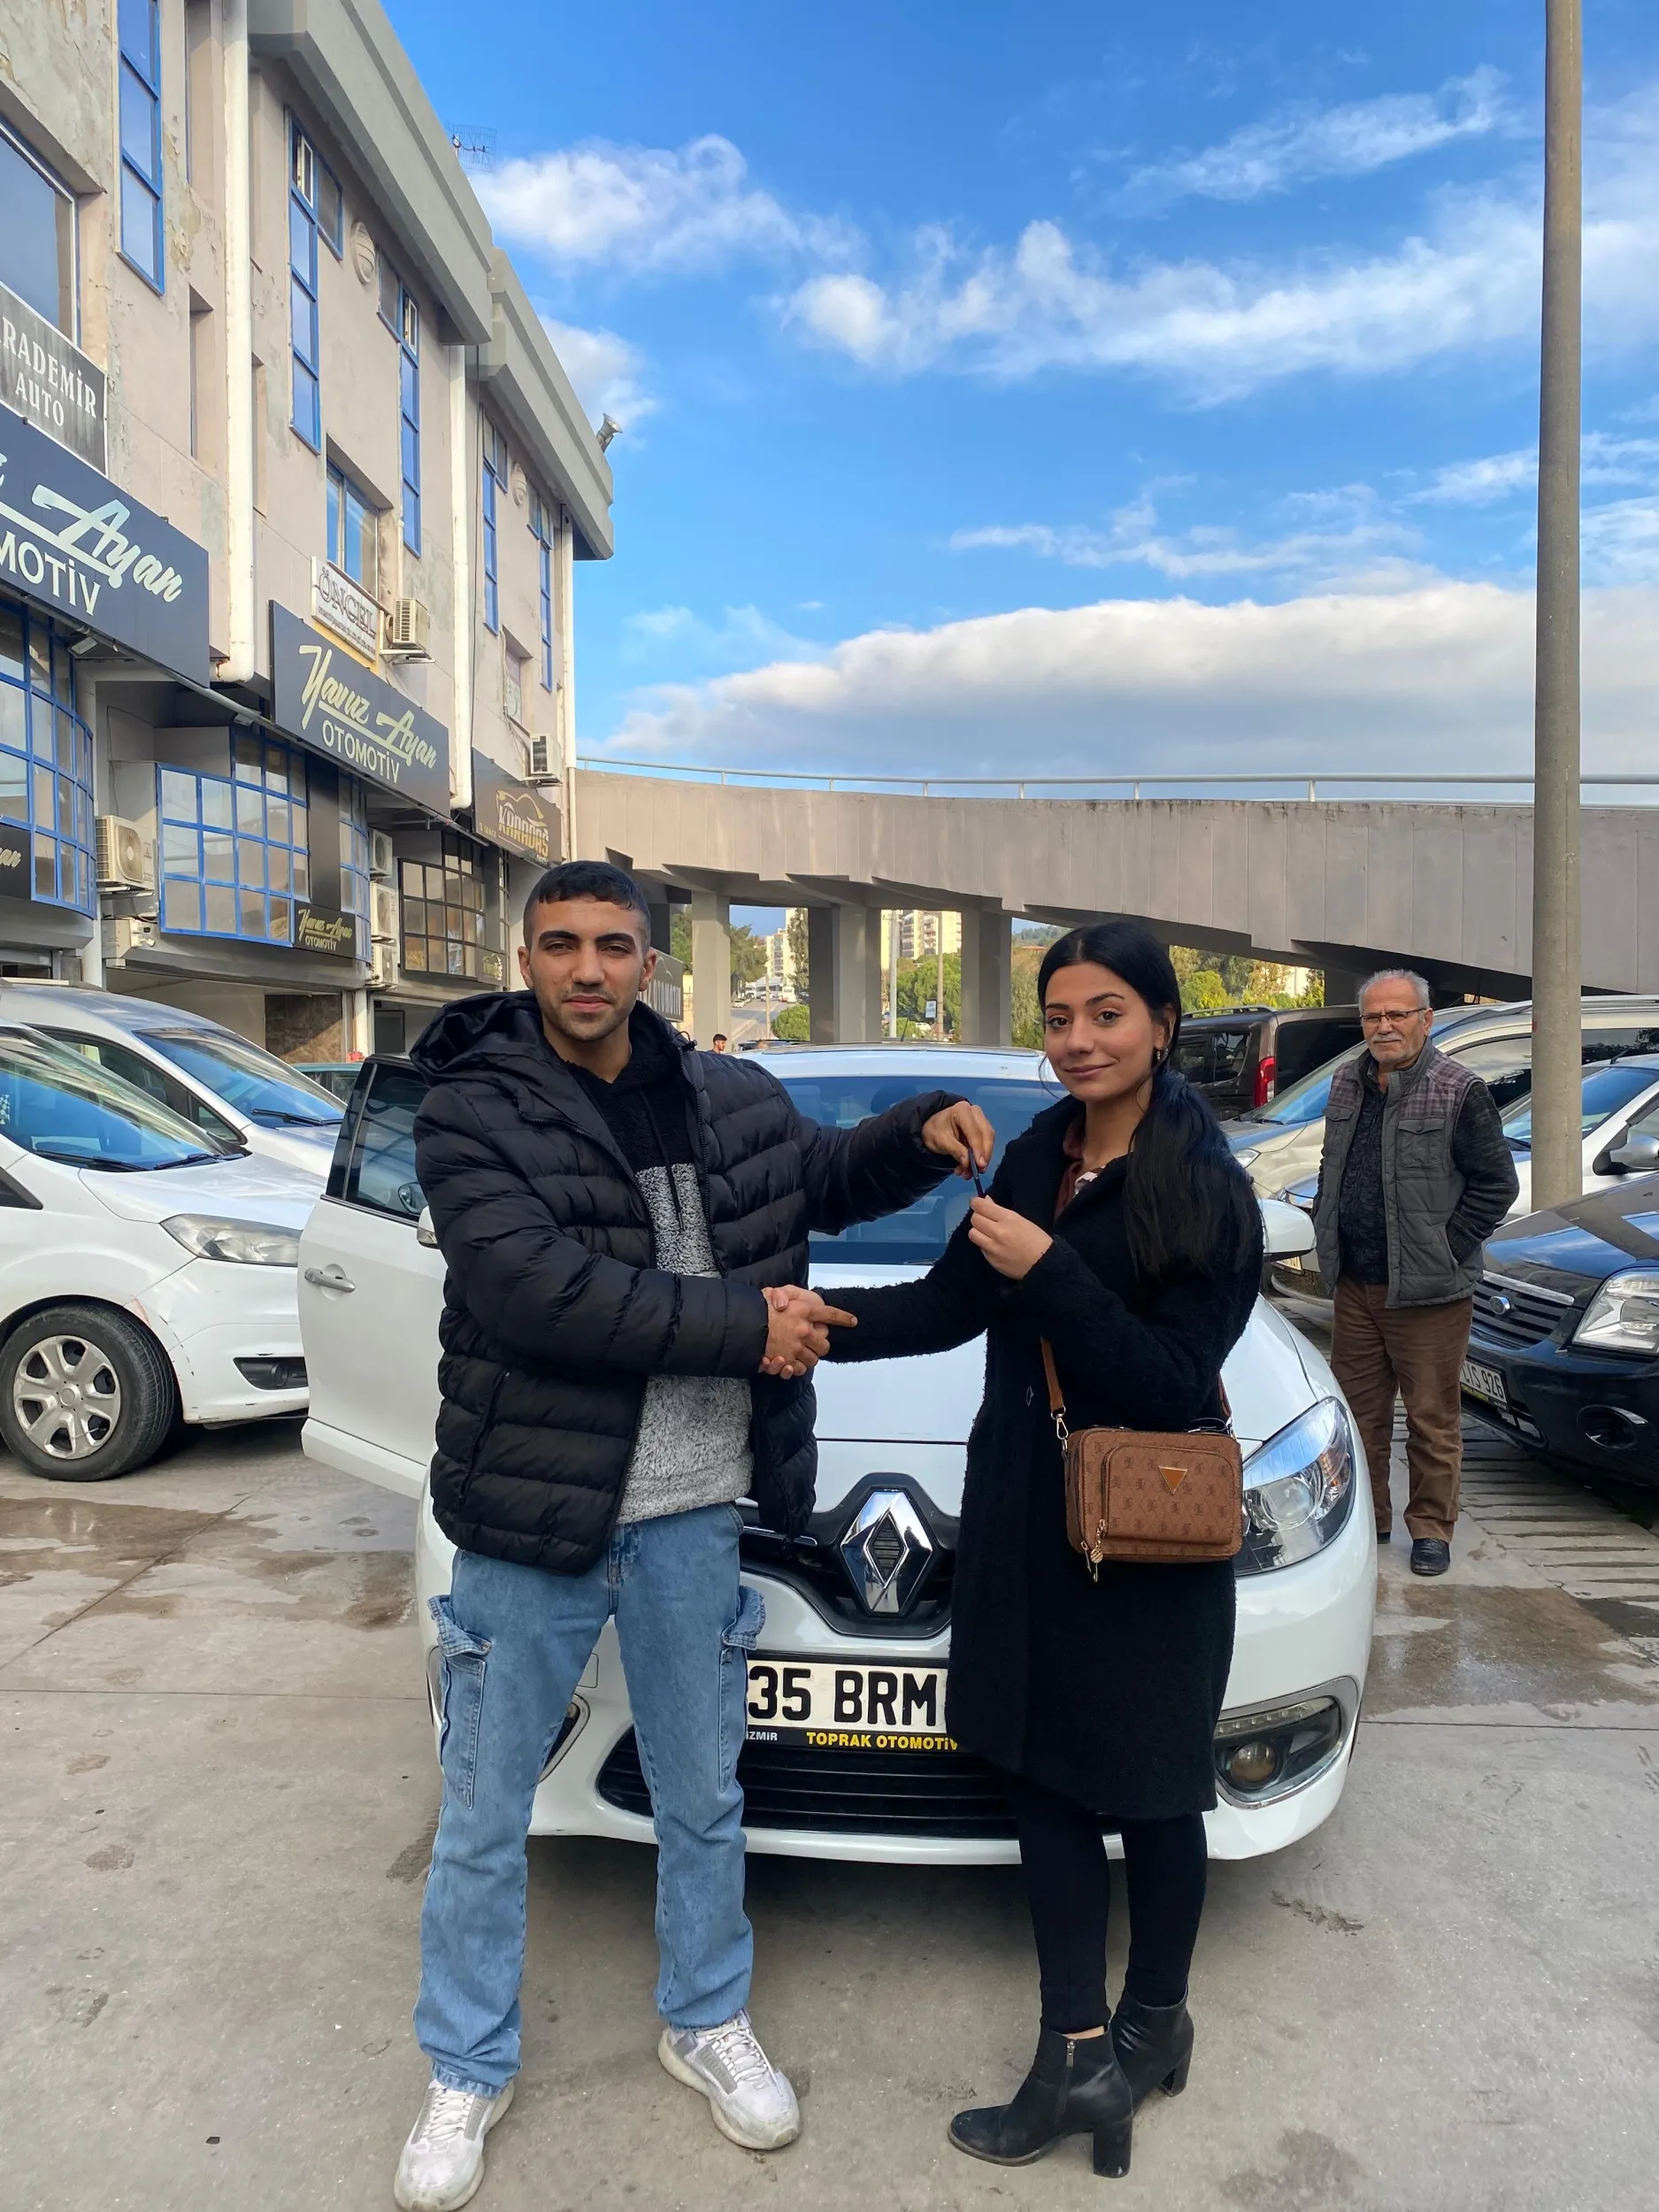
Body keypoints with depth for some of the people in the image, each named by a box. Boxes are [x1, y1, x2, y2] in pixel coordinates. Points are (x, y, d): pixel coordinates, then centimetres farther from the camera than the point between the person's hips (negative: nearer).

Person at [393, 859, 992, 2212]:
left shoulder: (733, 1101, 3)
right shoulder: (474, 1111, -12)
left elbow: (821, 1179, 22)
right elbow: (536, 1287, -26)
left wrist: (919, 1136, 2)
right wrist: (743, 1324, -23)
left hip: (692, 1511, 4)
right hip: (529, 1511, -3)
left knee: (703, 1796, 21)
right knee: (485, 1819, 13)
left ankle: (708, 2023, 45)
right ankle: (469, 2073, 38)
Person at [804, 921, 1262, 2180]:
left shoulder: (1207, 1190, -15)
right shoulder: (1038, 1159, 4)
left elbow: (1171, 1384, -20)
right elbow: (952, 1305, 2)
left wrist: (1050, 1273, -28)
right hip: (1026, 1519, 6)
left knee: (1148, 1787, 13)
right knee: (1042, 1771, 14)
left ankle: (1151, 2023, 35)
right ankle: (1081, 2055, 31)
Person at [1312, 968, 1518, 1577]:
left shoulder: (1459, 1091, -9)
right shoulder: (1346, 1083, 10)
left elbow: (1497, 1182, -8)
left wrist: (1447, 1247, -11)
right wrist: (1327, 1229, 12)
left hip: (1428, 1292, -6)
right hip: (1353, 1284, 6)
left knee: (1432, 1419, 4)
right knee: (1357, 1409, 14)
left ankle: (1431, 1527, 19)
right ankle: (1366, 1517, 28)